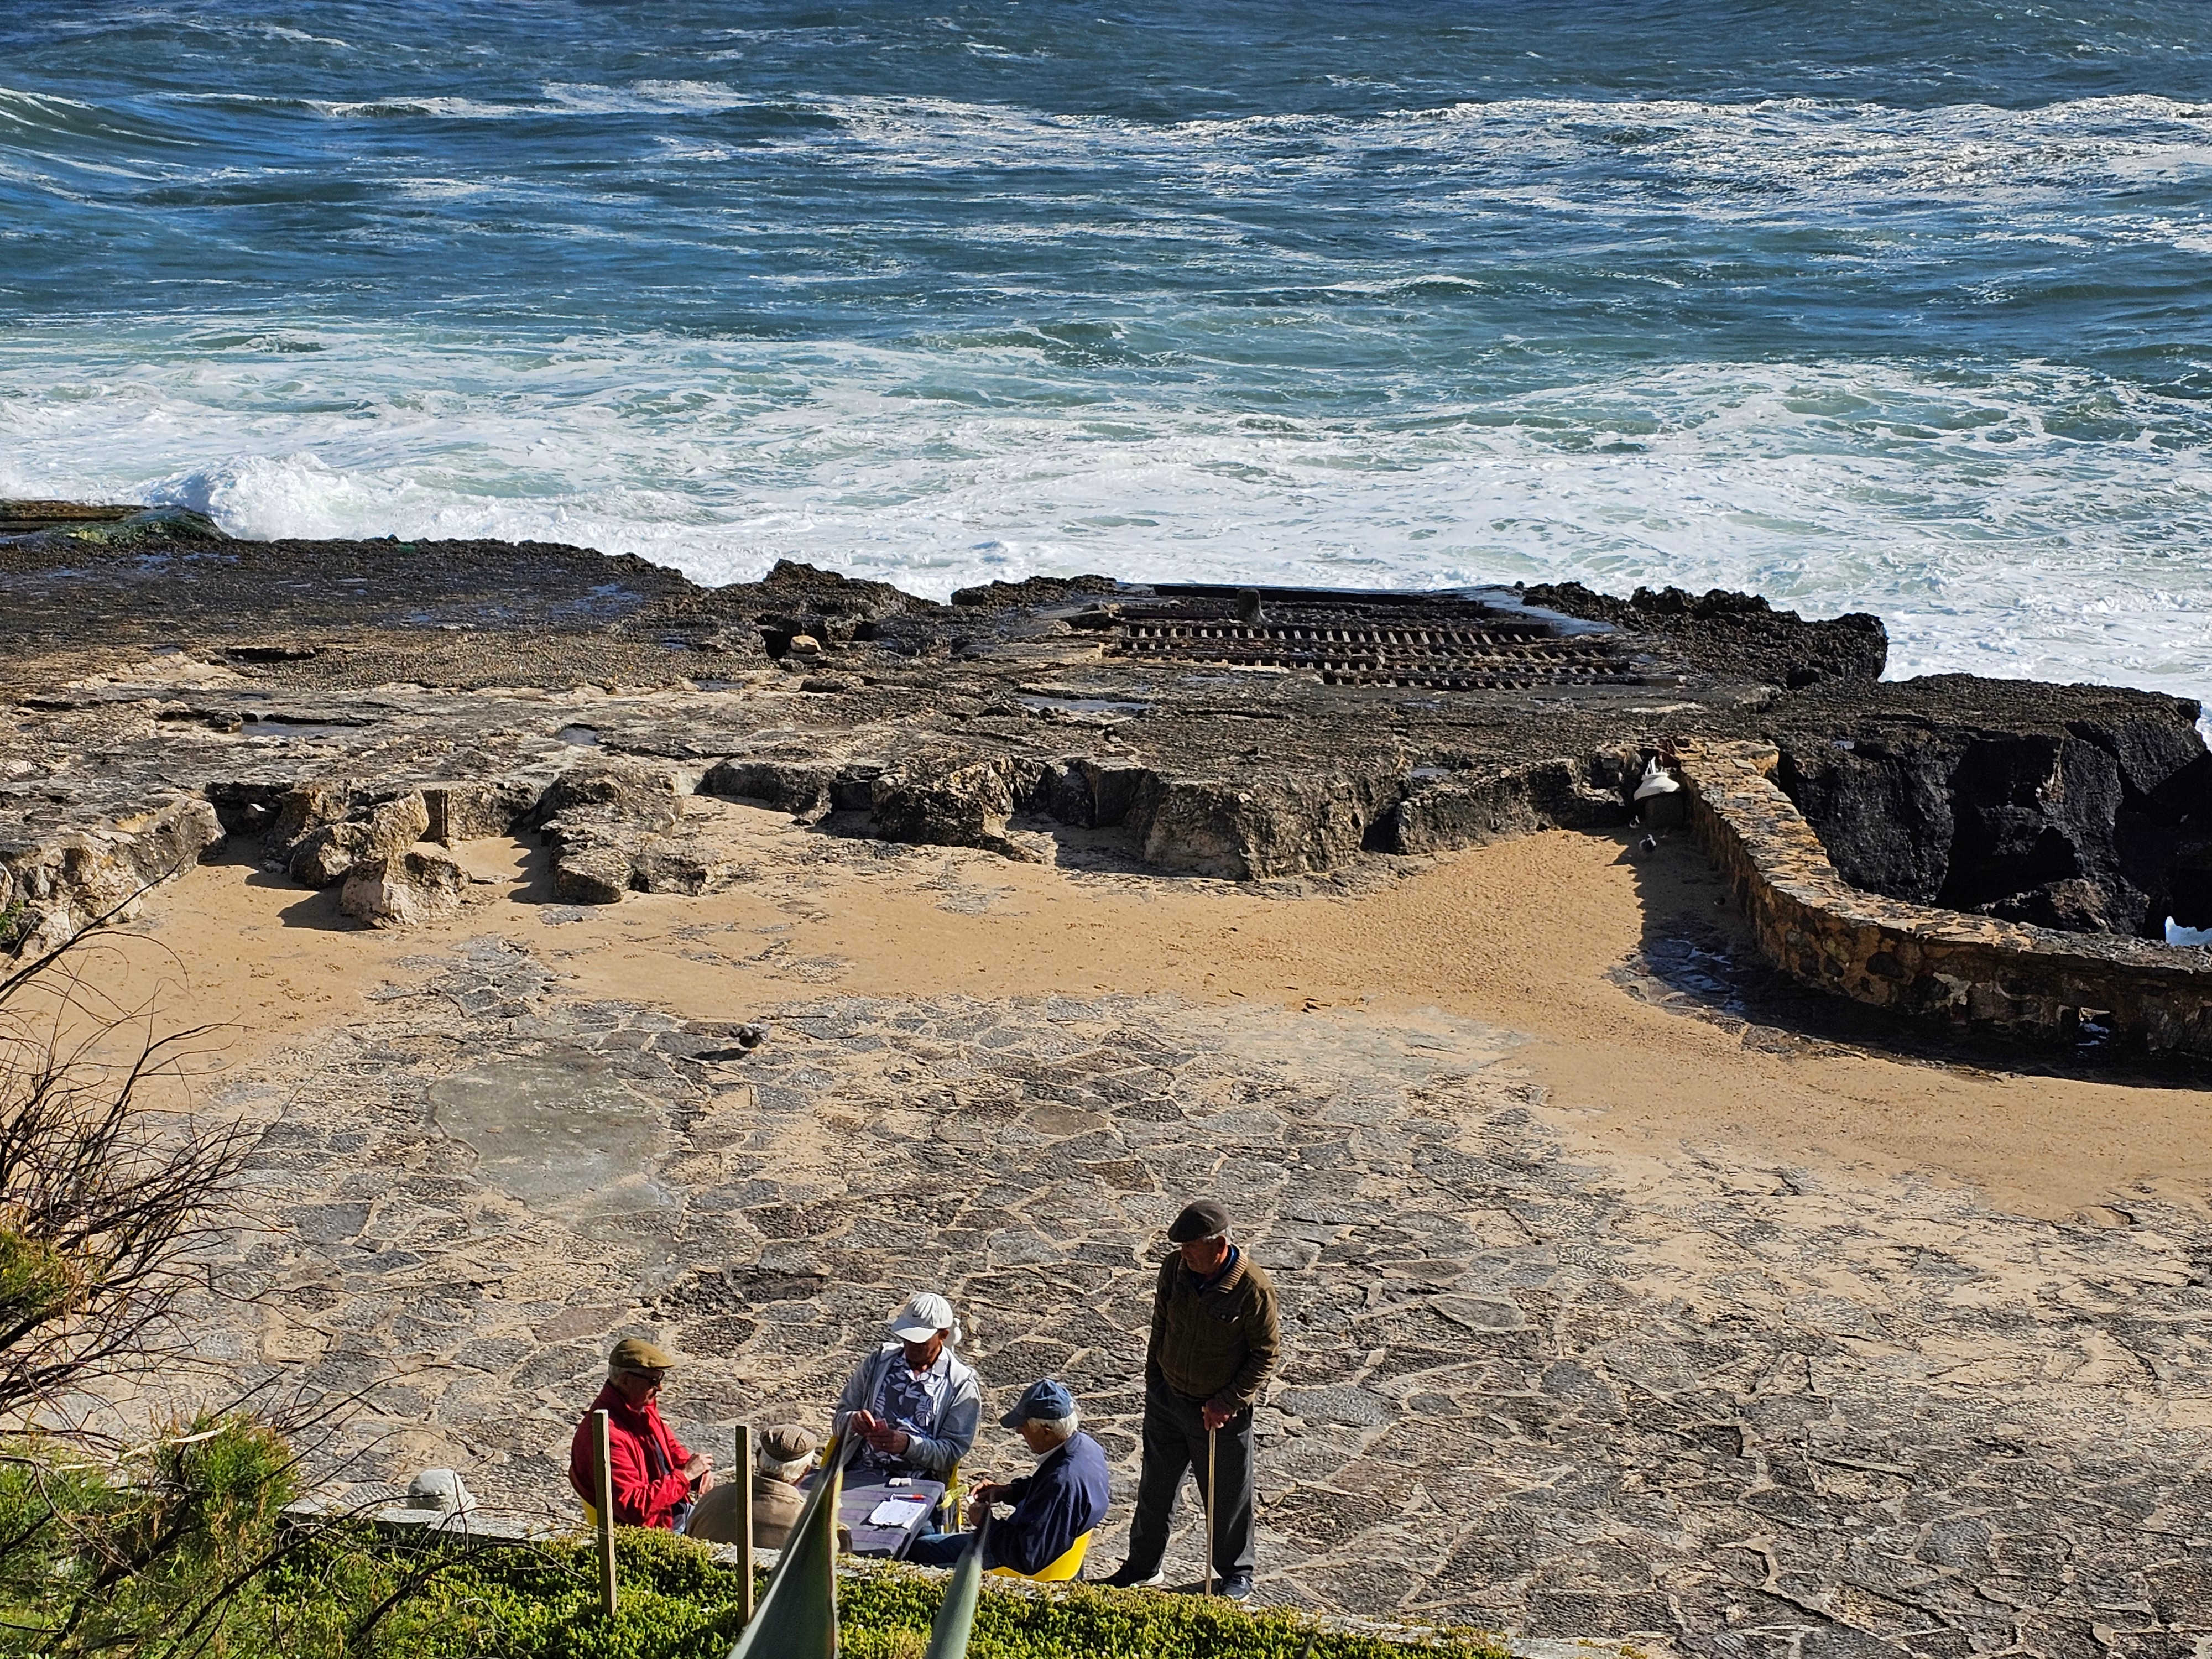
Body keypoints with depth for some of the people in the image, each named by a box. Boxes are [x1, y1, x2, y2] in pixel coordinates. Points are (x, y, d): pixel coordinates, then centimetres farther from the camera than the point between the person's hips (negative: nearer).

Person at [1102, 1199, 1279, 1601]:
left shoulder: (1253, 1288, -25)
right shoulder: (1175, 1267, -10)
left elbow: (1266, 1352, -15)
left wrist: (1228, 1402, -19)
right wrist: (1153, 1378, 11)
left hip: (1221, 1414, -4)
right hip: (1166, 1398, 5)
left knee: (1228, 1496, 14)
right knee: (1155, 1488, 19)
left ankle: (1236, 1573, 37)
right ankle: (1142, 1566, 39)